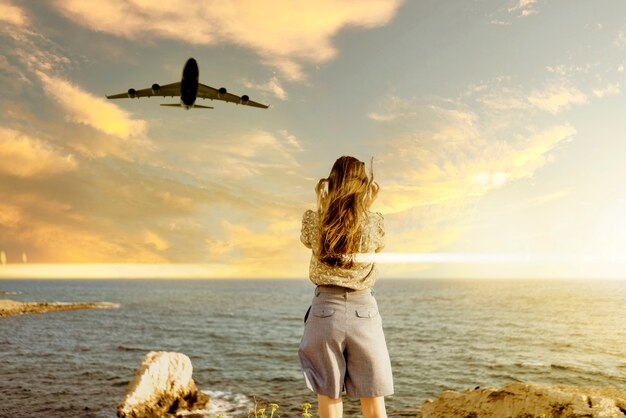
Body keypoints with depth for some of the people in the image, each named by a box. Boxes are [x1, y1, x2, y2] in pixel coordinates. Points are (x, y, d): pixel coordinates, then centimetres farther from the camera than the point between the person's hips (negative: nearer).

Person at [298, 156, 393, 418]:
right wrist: (368, 205, 15)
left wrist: (320, 204, 17)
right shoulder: (373, 222, -3)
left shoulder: (313, 221, -2)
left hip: (325, 311, 0)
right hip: (364, 312, 0)